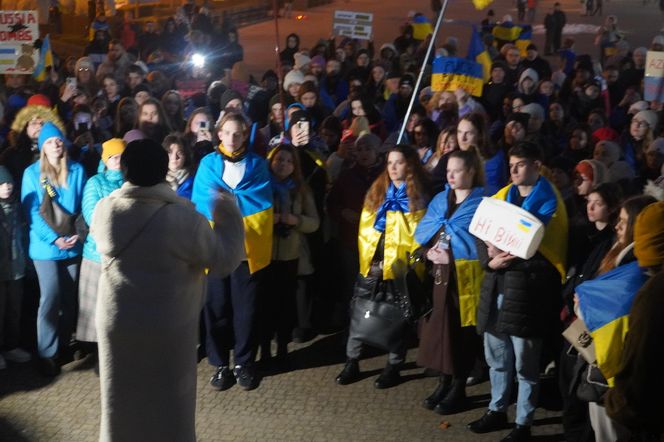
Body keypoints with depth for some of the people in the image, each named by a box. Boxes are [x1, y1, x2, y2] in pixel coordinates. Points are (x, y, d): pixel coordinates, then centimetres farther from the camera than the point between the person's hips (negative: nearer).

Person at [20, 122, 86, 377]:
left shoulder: (77, 171, 4)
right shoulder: (32, 173, -3)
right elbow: (32, 212, -7)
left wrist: (78, 232, -10)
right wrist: (54, 239, -16)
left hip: (73, 245, 3)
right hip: (45, 246, -3)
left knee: (70, 298, 8)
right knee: (50, 298, -7)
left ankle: (63, 346, 23)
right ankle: (46, 353, 2)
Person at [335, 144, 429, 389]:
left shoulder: (418, 196, -3)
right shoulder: (376, 190, 11)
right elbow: (364, 226, 11)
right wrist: (365, 256, 3)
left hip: (399, 265, -4)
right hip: (371, 263, 4)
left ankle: (393, 367, 17)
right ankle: (352, 362, 17)